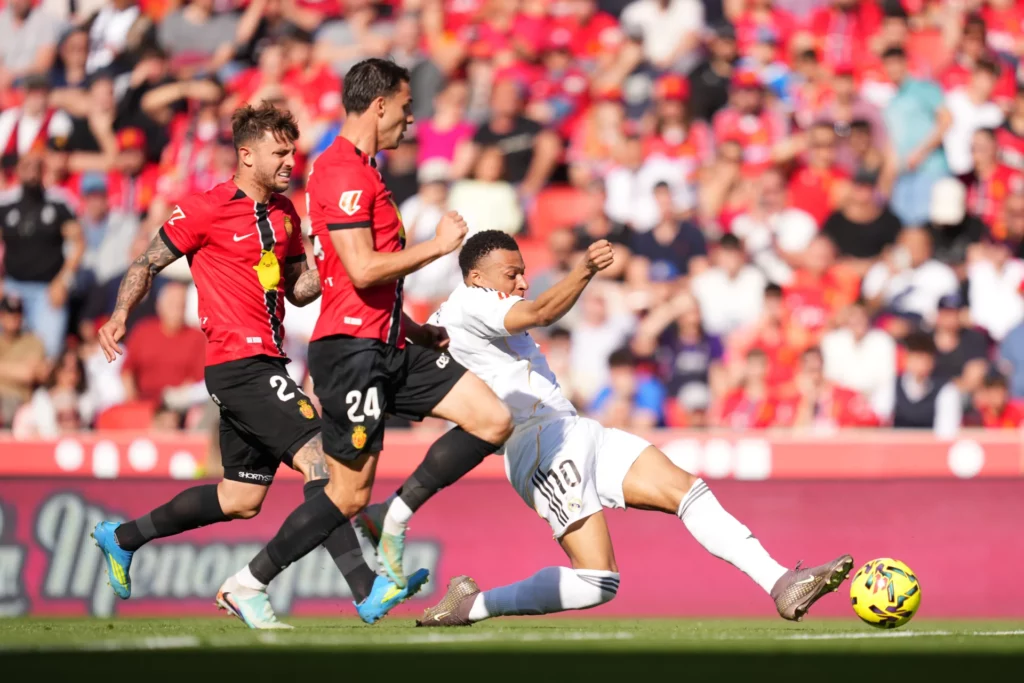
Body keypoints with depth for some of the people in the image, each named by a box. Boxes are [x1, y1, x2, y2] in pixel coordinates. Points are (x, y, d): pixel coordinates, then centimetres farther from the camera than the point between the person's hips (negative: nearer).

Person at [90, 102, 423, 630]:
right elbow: (147, 264, -1)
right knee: (322, 463, -18)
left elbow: (299, 290, 19)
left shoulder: (284, 213, 15)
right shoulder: (206, 210, -8)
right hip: (239, 363, -9)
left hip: (264, 364, 9)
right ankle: (365, 590, -19)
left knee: (241, 498, 15)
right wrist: (120, 315, -16)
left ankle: (121, 537, 30)